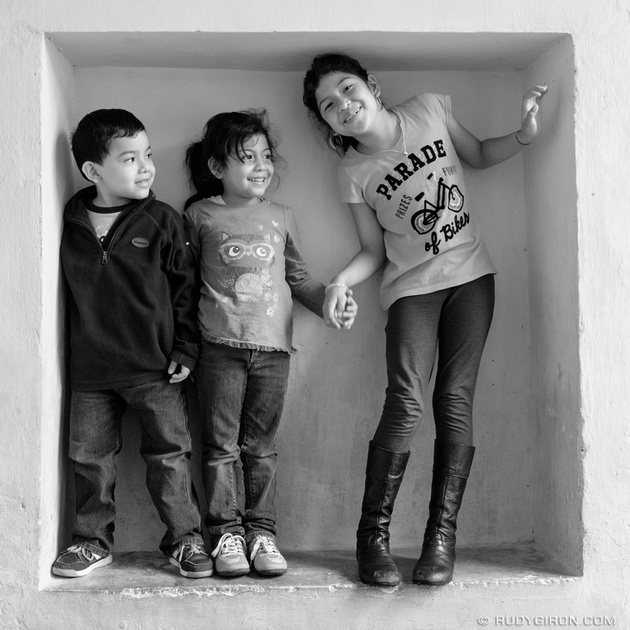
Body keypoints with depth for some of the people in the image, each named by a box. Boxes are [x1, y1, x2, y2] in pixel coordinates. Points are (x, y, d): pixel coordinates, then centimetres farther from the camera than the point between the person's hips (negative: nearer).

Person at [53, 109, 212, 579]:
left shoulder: (162, 221, -5)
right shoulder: (70, 225, 1)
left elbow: (185, 288, -2)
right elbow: (63, 292, 11)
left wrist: (186, 350, -5)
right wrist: (69, 354, 10)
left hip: (155, 367, -2)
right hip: (90, 369, 3)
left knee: (170, 453, 4)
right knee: (90, 457, 11)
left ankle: (185, 538, 19)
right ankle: (93, 540, 27)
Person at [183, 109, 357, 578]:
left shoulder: (281, 217, 14)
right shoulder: (200, 215, 6)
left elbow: (298, 278, 19)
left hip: (273, 347, 2)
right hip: (220, 346, -2)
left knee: (261, 446, 8)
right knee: (222, 445, 3)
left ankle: (262, 532, 16)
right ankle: (226, 532, 13)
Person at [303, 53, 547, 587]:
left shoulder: (430, 110, 0)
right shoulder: (354, 175, -4)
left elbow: (479, 155, 15)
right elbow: (374, 251, 1)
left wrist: (524, 135, -3)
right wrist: (342, 281, -19)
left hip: (470, 274, 2)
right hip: (411, 287, -2)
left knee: (455, 397, -5)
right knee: (407, 401, -17)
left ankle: (442, 534, 4)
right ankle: (373, 533, -5)